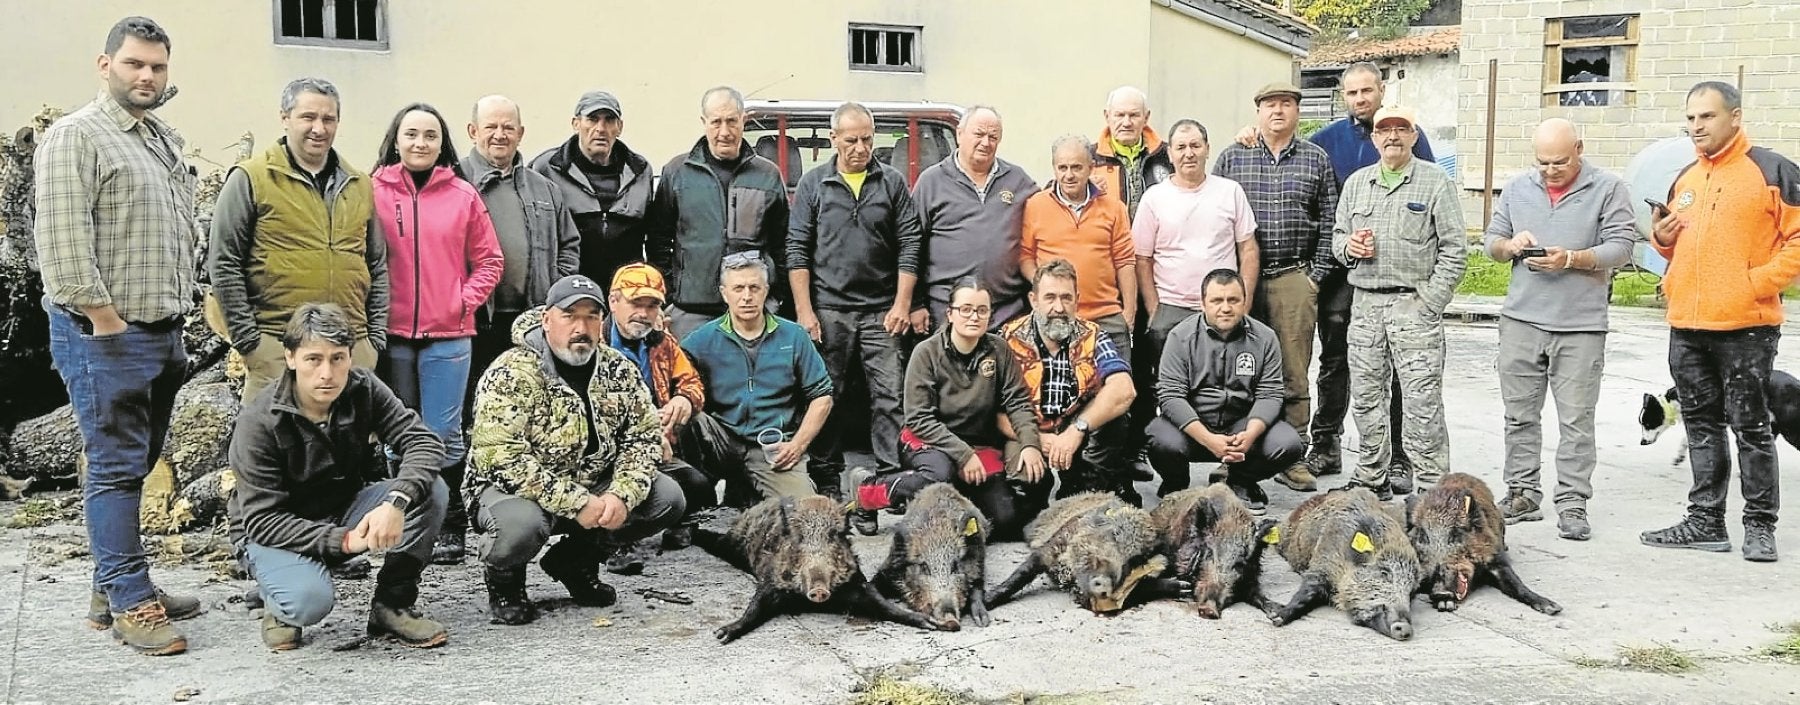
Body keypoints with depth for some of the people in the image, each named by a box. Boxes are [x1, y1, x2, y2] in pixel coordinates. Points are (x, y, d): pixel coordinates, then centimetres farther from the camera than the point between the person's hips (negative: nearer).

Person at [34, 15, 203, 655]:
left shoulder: (167, 141, 17)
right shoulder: (75, 136, -7)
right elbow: (62, 237, -16)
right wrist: (103, 316, -17)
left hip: (163, 334, 8)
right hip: (106, 336, -8)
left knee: (137, 465, 12)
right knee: (116, 468, -4)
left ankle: (113, 586, 22)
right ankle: (130, 603, 2)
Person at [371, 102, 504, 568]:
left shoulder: (463, 195, 5)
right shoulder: (375, 191, 3)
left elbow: (489, 260, 9)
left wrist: (466, 301, -3)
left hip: (448, 337, -1)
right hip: (391, 336, 1)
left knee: (444, 436, 1)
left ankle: (453, 527, 12)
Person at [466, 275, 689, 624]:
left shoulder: (619, 370, 0)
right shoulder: (512, 374, -19)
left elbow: (644, 436, 0)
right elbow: (500, 456, -27)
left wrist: (622, 495, -19)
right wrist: (576, 504, -29)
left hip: (592, 486, 6)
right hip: (513, 489, -6)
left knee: (667, 498, -10)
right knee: (520, 527, -38)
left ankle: (575, 559, 13)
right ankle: (502, 578, 2)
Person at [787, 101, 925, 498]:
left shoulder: (893, 183, 7)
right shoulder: (813, 184, 5)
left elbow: (909, 245, 4)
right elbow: (797, 250, 3)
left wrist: (902, 305, -3)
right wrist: (804, 310, -4)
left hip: (881, 312, 0)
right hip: (828, 310, 0)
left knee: (889, 396, -3)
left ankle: (891, 476, 3)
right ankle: (826, 479, 13)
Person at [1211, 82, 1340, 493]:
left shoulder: (1316, 160, 10)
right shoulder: (1231, 158, 8)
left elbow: (1330, 221, 9)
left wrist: (1318, 273, 1)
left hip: (1295, 279, 0)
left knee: (1293, 372, 1)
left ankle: (1292, 458, 7)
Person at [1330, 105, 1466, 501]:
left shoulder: (1436, 182, 1)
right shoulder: (1356, 183, 15)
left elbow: (1455, 249, -3)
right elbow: (1337, 237, 23)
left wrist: (1430, 301, -10)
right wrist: (1348, 245, -2)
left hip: (1415, 305, -5)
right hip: (1365, 304, 5)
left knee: (1422, 401, -7)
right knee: (1366, 398, 9)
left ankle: (1433, 486, -1)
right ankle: (1372, 479, 20)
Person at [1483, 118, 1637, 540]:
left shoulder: (1608, 189, 1)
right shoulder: (1518, 189, 13)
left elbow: (1621, 247, -5)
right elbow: (1492, 242, 17)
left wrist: (1571, 259, -18)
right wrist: (1510, 245, -5)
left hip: (1581, 325, -4)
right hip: (1521, 319, 4)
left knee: (1576, 418, -2)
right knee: (1519, 414, 8)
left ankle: (1572, 504, 4)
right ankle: (1522, 494, 18)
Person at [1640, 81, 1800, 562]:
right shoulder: (1685, 179, 15)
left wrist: (1758, 282, -17)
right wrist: (1662, 238, 4)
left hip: (1745, 328, -6)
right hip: (1686, 328, 7)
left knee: (1751, 428, 1)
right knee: (1701, 425, 12)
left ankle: (1760, 525, 12)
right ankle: (1705, 521, 20)